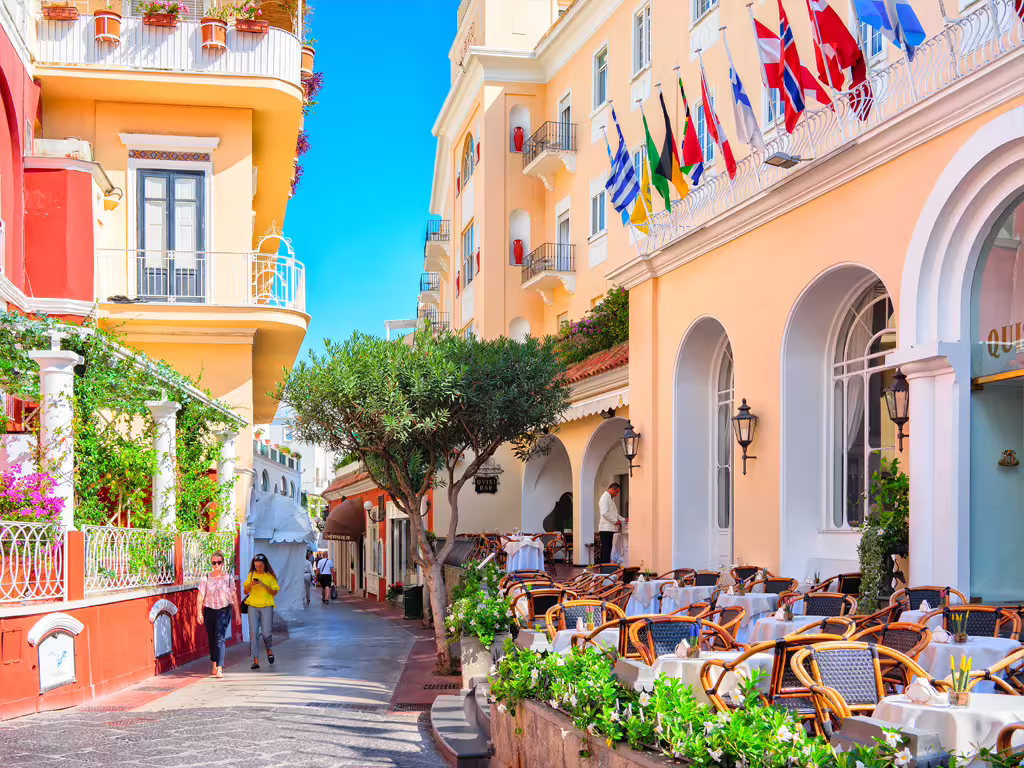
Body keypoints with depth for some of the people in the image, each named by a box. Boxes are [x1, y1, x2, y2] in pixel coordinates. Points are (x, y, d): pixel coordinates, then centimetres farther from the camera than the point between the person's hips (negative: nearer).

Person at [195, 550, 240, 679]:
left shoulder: (229, 578, 2)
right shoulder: (205, 578, 0)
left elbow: (234, 596, 7)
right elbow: (200, 596, -5)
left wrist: (237, 613, 8)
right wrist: (199, 612, -15)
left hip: (224, 610, -2)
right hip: (209, 610, 2)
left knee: (220, 638, -14)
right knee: (211, 638, 11)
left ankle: (219, 668, -20)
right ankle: (215, 665, 31)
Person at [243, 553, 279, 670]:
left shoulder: (270, 576, 2)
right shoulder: (252, 575, 9)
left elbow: (274, 592, -2)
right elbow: (245, 591, 11)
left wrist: (264, 585, -15)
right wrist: (251, 584, -9)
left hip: (266, 606, -2)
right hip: (253, 606, 2)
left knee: (266, 633, -6)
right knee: (253, 633, -6)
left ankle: (269, 650, 27)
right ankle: (255, 660, -3)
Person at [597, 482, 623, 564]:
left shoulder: (611, 499, 22)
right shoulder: (605, 498, -11)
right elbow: (604, 513, -21)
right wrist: (615, 521, -15)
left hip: (610, 528, 10)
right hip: (605, 529, -10)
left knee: (608, 549, 8)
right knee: (605, 549, -10)